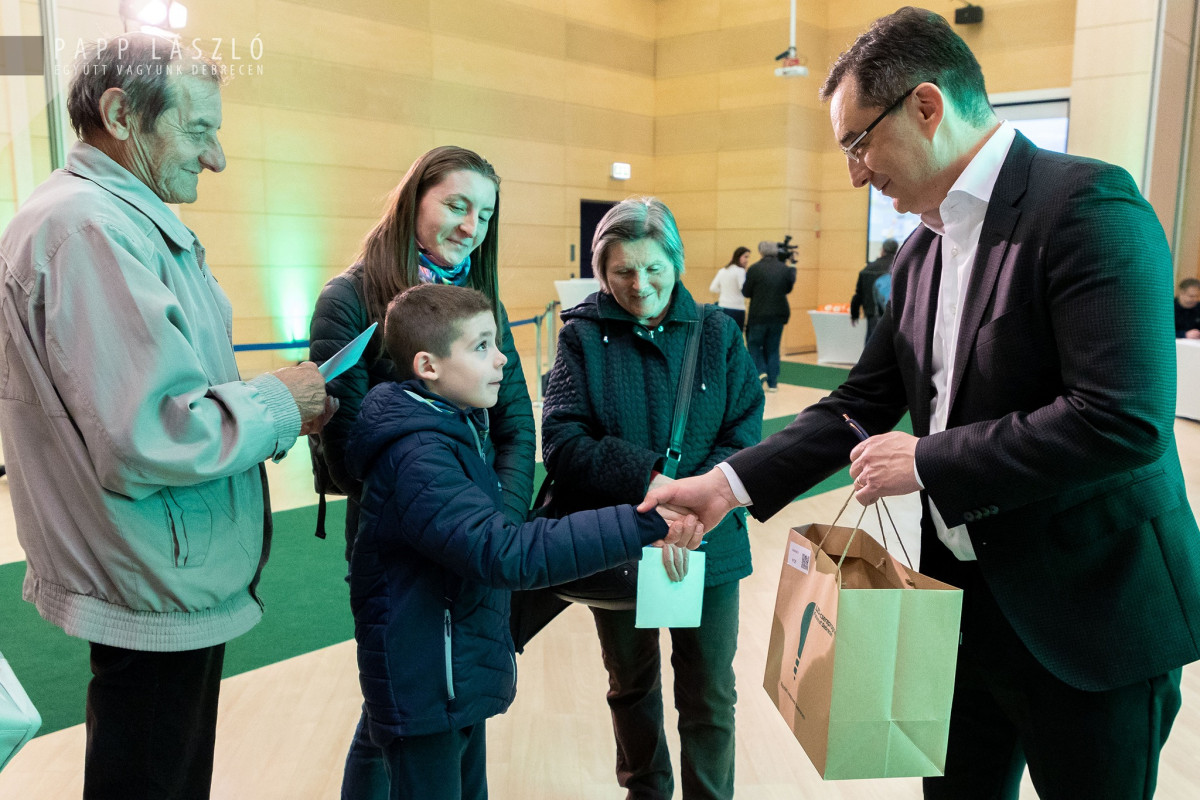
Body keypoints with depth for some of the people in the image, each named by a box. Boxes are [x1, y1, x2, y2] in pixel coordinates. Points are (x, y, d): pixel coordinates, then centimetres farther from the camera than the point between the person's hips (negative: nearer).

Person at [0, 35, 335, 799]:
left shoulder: (127, 219, 11)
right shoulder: (90, 227, -23)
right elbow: (150, 439, -30)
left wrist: (278, 405, 3)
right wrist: (277, 402, -15)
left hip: (170, 583, 10)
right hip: (159, 592, -10)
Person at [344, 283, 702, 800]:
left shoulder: (456, 429, 6)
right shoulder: (418, 457, -28)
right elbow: (506, 553, -40)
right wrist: (643, 524, -43)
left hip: (462, 676, 10)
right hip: (425, 690, -9)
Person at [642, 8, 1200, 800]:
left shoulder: (1089, 203, -18)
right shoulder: (922, 250, 6)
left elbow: (1123, 420, -27)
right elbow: (862, 402, 7)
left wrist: (926, 461, -19)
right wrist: (731, 482, -2)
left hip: (1090, 613, -7)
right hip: (962, 594, 7)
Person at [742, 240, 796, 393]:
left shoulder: (754, 269, -11)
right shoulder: (785, 269, 0)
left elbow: (746, 292, -6)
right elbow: (788, 289, 12)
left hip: (759, 314, -4)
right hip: (778, 314, 4)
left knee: (754, 344, 14)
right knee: (773, 348, 11)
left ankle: (760, 371, -6)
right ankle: (772, 383, 10)